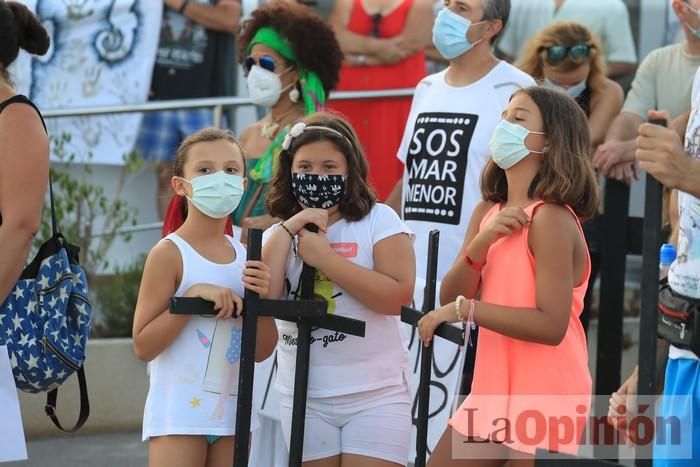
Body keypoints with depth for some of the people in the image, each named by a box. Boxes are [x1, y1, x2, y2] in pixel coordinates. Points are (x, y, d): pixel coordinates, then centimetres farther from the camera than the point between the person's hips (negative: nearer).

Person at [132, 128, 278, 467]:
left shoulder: (245, 256, 7)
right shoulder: (169, 253, -9)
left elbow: (261, 351, 10)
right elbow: (143, 346, -12)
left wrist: (262, 300, -8)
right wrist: (193, 298, -21)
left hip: (232, 411, 6)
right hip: (179, 412, -6)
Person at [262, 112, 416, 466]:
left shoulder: (378, 220, -2)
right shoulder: (277, 235, 8)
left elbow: (397, 295, -16)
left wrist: (324, 257, -17)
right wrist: (287, 230, -11)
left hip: (375, 394, -4)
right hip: (305, 398, 4)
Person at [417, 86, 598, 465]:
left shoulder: (550, 218, -16)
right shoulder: (488, 212, 9)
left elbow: (551, 325, -24)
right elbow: (450, 299, 1)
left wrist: (466, 309, -21)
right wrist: (480, 242, -15)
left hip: (545, 396, -8)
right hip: (493, 390, 8)